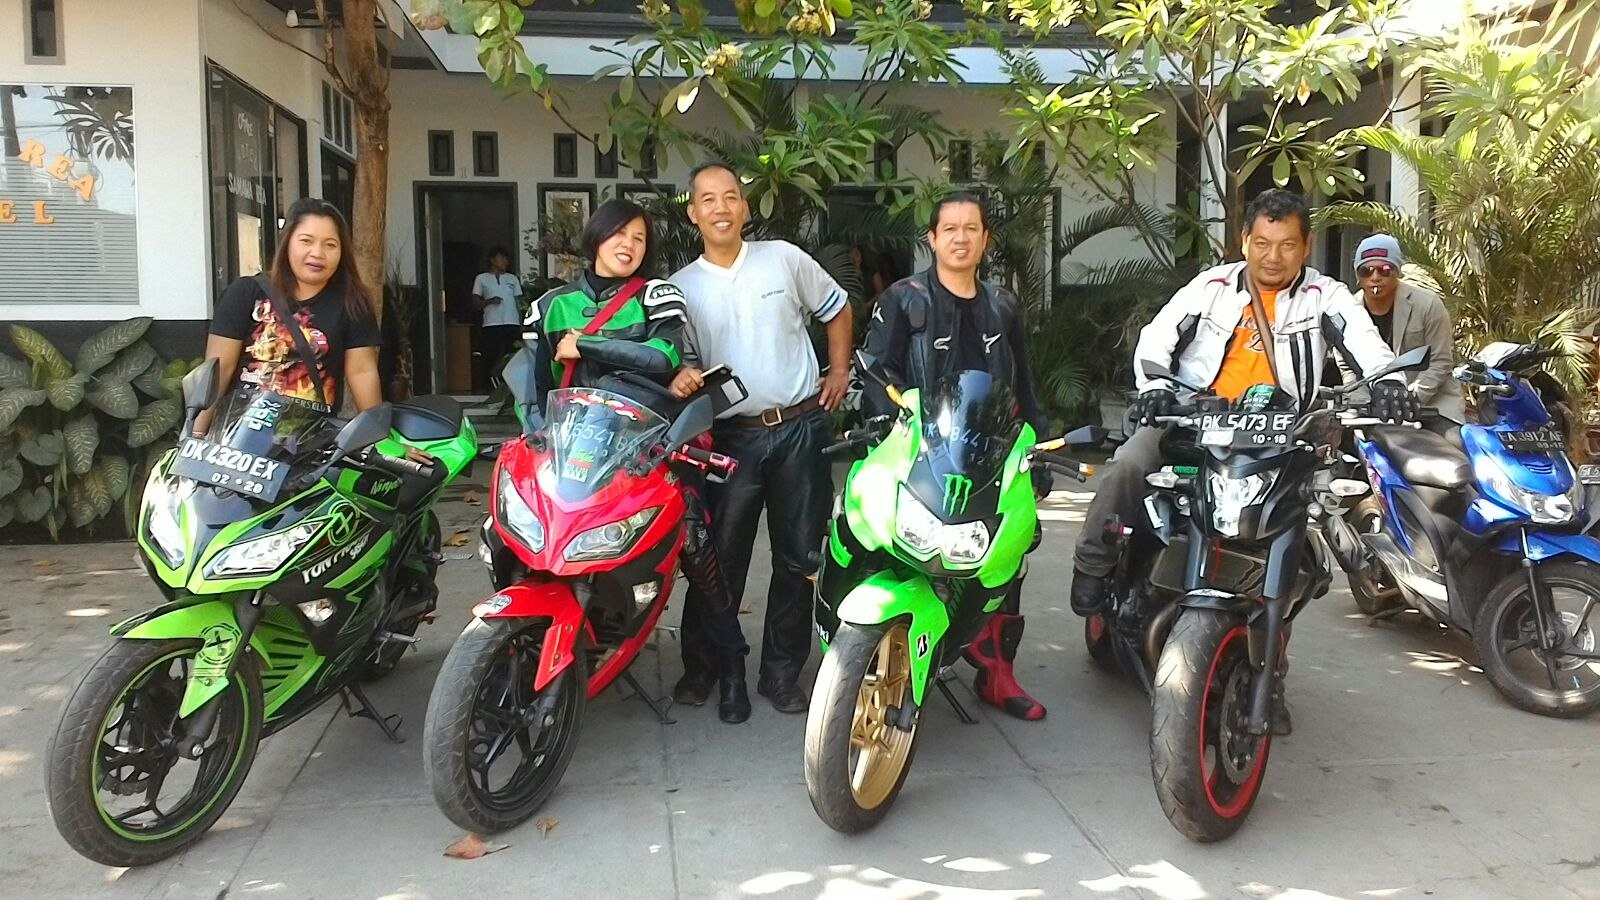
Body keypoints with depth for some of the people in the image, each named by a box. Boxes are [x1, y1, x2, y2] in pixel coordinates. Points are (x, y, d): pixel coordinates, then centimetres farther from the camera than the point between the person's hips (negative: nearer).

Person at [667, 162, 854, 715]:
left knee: (798, 559, 6)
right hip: (732, 436, 0)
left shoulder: (784, 258, 3)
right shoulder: (681, 287, 5)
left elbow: (837, 309, 15)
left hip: (800, 428, 0)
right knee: (719, 559, 1)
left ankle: (781, 673, 19)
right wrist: (679, 378, -20)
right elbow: (676, 358, 3)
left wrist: (840, 371, 7)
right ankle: (701, 666, 18)